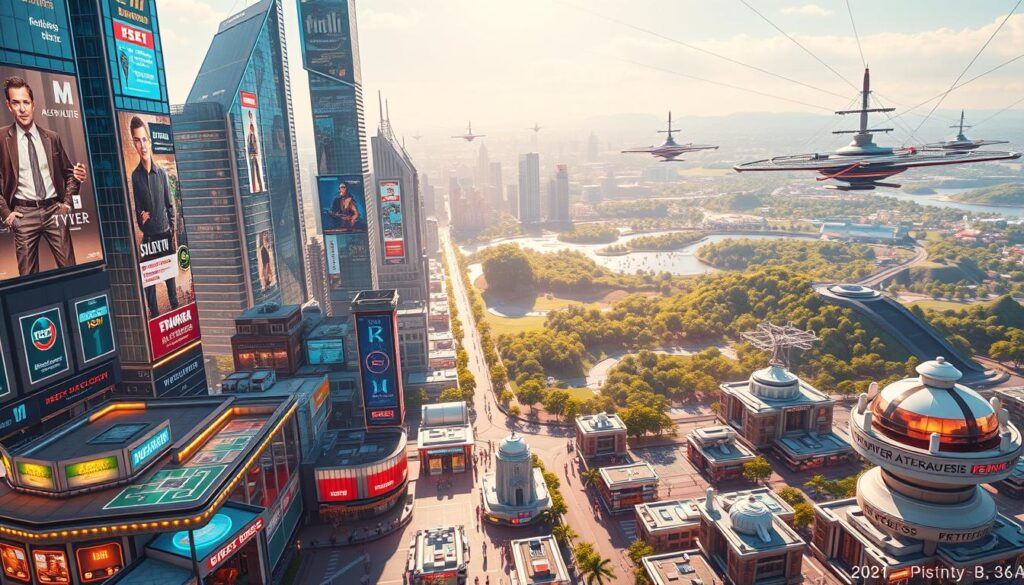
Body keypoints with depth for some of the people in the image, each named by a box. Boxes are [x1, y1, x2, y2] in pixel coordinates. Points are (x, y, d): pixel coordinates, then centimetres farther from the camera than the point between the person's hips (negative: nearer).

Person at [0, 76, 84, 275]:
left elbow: (67, 171, 18)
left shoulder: (52, 137, 9)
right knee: (28, 275, 1)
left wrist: (67, 201, 5)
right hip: (24, 213, -1)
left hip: (54, 210, 2)